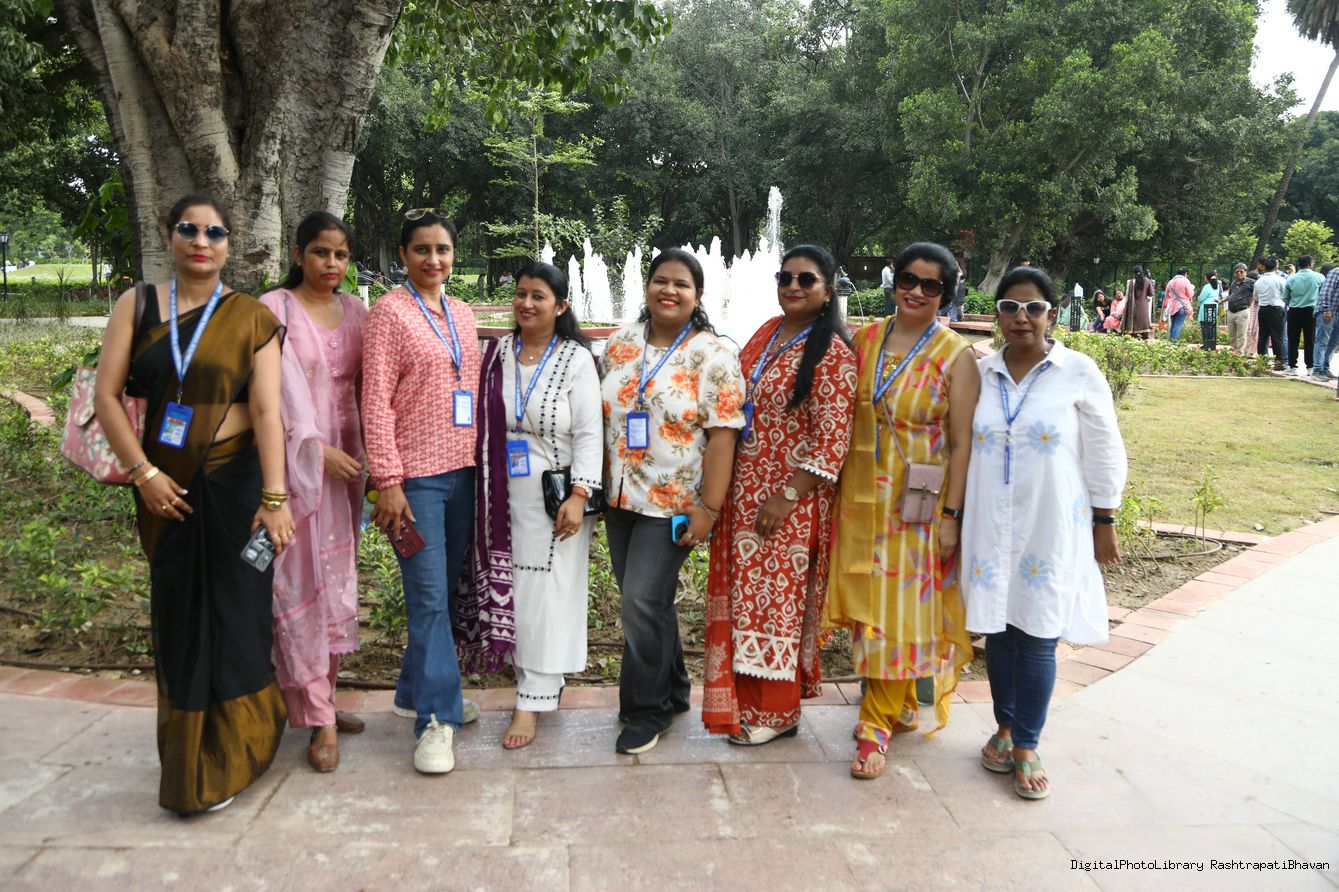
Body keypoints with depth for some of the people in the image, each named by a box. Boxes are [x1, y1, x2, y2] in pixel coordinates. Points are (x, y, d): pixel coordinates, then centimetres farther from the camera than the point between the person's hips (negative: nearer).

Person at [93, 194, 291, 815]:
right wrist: (143, 471, -8)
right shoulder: (137, 306, 5)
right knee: (175, 611, 10)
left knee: (229, 611, 2)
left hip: (233, 479, -2)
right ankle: (184, 751, 26)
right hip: (164, 484, 2)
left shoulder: (252, 318, -1)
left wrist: (274, 497, -18)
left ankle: (214, 768, 17)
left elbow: (267, 410, -10)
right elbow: (106, 395, 1)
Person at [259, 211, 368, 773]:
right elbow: (283, 388, -11)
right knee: (301, 583, -4)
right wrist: (316, 448, -16)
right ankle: (318, 720, 2)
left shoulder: (354, 311, 11)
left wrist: (364, 453, 1)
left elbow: (364, 385, 10)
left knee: (338, 579, 10)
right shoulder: (275, 308, -5)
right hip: (296, 459, -5)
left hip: (344, 458, 6)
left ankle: (325, 698, 22)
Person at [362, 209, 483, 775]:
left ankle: (416, 690, 30)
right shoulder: (390, 312, -5)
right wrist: (387, 481, -15)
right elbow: (376, 402, -10)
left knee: (443, 592, 13)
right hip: (415, 475, -6)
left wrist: (483, 460, 13)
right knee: (429, 598, -5)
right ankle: (436, 718, 3)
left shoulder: (462, 314, 14)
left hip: (462, 472, 6)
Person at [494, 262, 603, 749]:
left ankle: (532, 701, 6)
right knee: (512, 589, 9)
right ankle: (542, 682, 25)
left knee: (546, 593, -1)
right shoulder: (500, 353, 7)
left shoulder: (576, 359, -6)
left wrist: (578, 496, -17)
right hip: (507, 494, 5)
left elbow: (589, 434, -9)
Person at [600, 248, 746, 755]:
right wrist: (595, 483, 10)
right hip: (620, 497, 6)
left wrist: (709, 507, -17)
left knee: (643, 601, -7)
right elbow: (600, 413, 14)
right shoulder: (619, 344, 7)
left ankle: (647, 711, 12)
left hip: (674, 503, -5)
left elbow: (723, 435, -12)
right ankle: (672, 691, 33)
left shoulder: (713, 356, -9)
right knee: (643, 601, 13)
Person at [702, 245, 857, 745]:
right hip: (744, 490, 7)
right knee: (745, 591, 13)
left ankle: (776, 712, 20)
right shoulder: (767, 333, 9)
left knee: (775, 595, 3)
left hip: (788, 500, -7)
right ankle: (747, 698, 29)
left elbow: (832, 439, -17)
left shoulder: (832, 354, -14)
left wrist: (788, 497, -19)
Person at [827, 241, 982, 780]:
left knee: (902, 608, 1)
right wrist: (838, 488, 8)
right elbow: (844, 415, 10)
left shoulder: (956, 356, -7)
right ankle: (902, 702, 33)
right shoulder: (865, 340, 5)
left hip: (918, 503, -4)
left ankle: (877, 724, 12)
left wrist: (951, 515, -13)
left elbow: (962, 443, -8)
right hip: (862, 494, 5)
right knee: (868, 604, 12)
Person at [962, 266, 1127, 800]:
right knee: (997, 628, 10)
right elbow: (963, 447, 12)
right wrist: (955, 517, 12)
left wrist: (1104, 524, 0)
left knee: (1037, 635, 0)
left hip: (1052, 527, -3)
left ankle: (1026, 745, 14)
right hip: (991, 528, 3)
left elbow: (1104, 455, 0)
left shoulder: (1078, 372, -4)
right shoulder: (981, 373, 5)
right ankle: (1005, 727, 28)